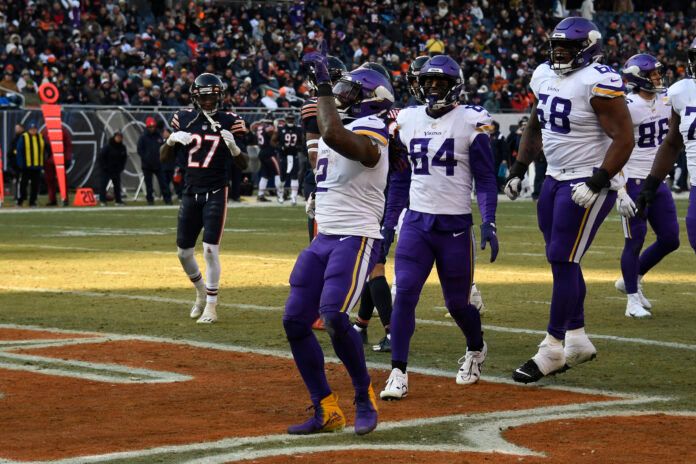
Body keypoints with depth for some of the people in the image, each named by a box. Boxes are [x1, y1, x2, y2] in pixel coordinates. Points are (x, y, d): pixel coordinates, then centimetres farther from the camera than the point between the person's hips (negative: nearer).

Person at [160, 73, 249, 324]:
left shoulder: (229, 122, -5)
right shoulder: (184, 119, 3)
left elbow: (244, 165, -5)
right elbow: (164, 158, 6)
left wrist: (233, 146, -25)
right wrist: (171, 140, -15)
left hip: (215, 193, -4)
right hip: (190, 192, 4)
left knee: (210, 249, -10)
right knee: (184, 251, 8)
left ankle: (211, 305, 1)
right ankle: (201, 292, 33)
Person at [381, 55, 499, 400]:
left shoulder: (471, 122, -6)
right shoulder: (407, 119, 6)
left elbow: (485, 178, -5)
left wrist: (489, 222, -15)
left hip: (455, 225, -3)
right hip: (416, 221, 3)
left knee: (456, 303, 7)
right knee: (405, 294, -11)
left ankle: (476, 350, 38)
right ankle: (398, 374, -8)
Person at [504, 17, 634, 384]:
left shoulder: (598, 82, -18)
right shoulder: (545, 77, 8)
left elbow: (624, 139, -20)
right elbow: (535, 127, 22)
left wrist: (596, 184, -25)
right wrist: (518, 169, 15)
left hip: (588, 185, -8)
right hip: (555, 180, 8)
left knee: (563, 262, -9)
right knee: (561, 261, 12)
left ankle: (553, 349, -3)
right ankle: (577, 340, 24)